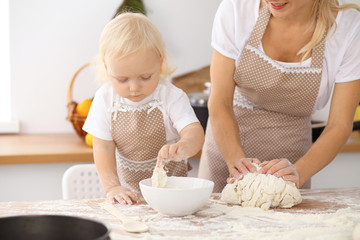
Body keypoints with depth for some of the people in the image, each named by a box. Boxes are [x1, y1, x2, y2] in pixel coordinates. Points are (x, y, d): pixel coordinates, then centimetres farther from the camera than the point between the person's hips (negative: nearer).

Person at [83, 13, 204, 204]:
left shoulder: (171, 97, -13)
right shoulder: (105, 99, -7)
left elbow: (194, 131, -26)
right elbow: (103, 148, -6)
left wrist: (182, 148, -49)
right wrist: (112, 187, -18)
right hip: (128, 189, 2)